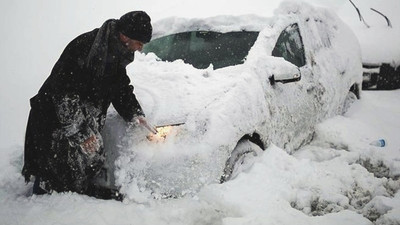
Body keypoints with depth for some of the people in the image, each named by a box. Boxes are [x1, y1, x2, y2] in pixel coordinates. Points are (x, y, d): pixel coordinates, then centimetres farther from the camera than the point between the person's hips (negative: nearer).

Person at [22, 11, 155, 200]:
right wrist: (81, 133, -27)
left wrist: (135, 115, -1)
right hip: (55, 121, -8)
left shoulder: (116, 54, 0)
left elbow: (121, 88, 13)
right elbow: (64, 95, -28)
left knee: (92, 161, 13)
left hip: (85, 121, 9)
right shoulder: (84, 47, -28)